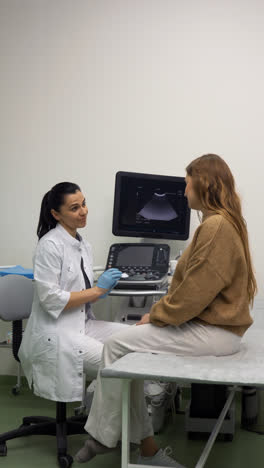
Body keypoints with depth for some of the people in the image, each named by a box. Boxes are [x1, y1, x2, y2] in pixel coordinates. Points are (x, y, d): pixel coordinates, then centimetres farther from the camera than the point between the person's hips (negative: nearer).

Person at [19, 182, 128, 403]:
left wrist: (102, 291, -3)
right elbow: (50, 299, -19)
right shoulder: (50, 245, -13)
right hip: (56, 332, -8)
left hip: (83, 324, 8)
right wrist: (97, 290, -16)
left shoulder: (84, 245, 11)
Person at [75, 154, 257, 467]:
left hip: (213, 332, -10)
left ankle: (104, 436, 7)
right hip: (208, 322, 10)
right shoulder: (221, 222, 13)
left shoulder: (216, 227, -20)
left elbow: (195, 291, -23)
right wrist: (160, 310, 10)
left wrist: (156, 315, -10)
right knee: (129, 353, 6)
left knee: (117, 346, -10)